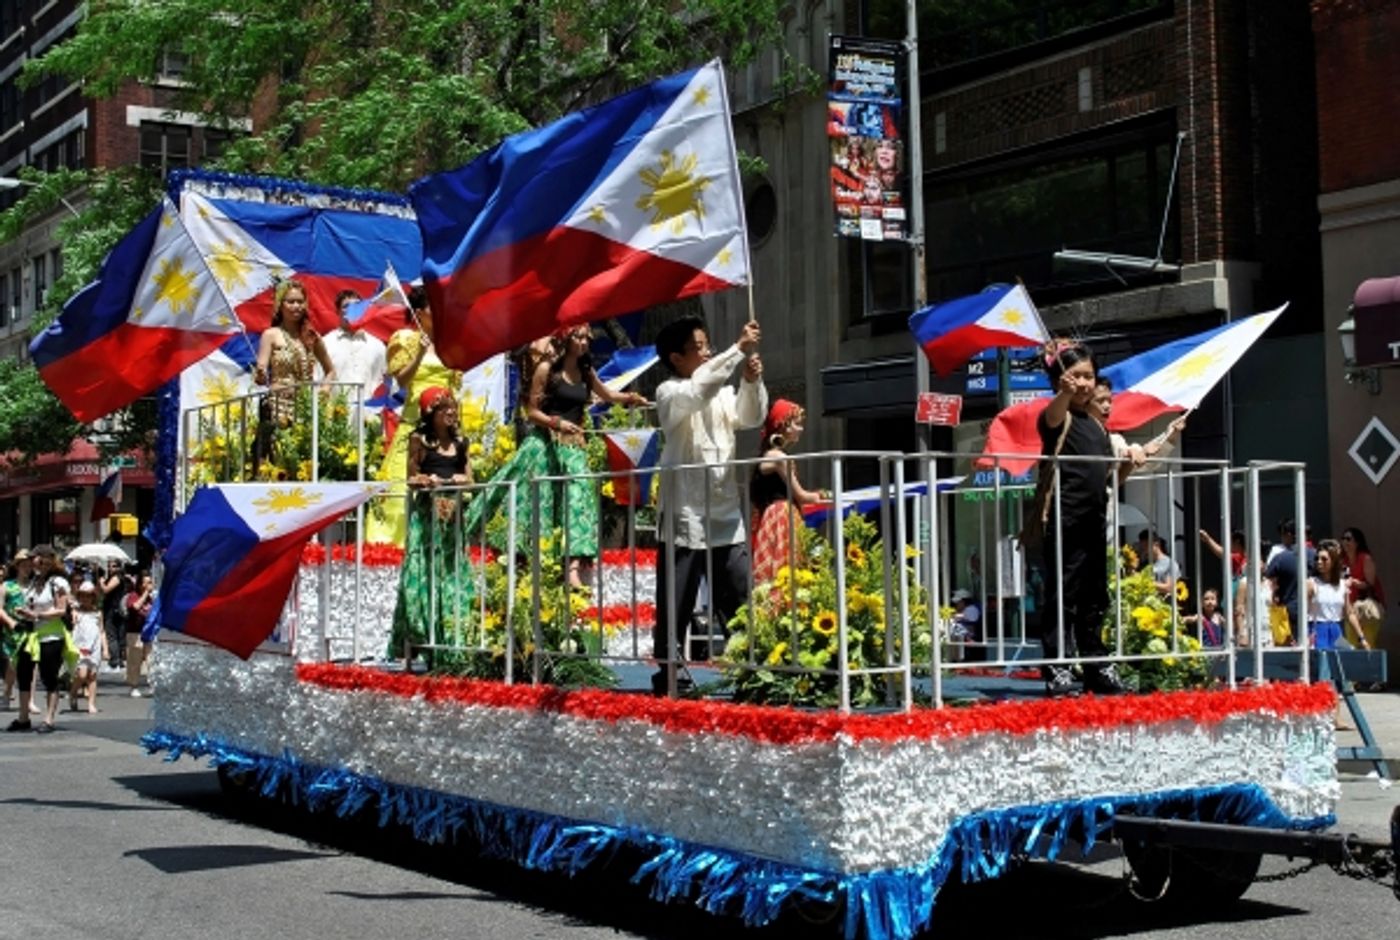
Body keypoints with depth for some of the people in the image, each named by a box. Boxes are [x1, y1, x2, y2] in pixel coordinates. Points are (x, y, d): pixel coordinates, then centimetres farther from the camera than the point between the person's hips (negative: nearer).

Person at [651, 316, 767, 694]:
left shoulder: (723, 393, 13)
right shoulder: (669, 394, -4)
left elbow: (750, 417, 1)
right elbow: (700, 387, -23)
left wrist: (752, 381, -16)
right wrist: (739, 349, -24)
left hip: (727, 518, 5)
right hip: (685, 520, -5)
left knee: (739, 606, 5)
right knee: (675, 607, 0)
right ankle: (667, 680, 9)